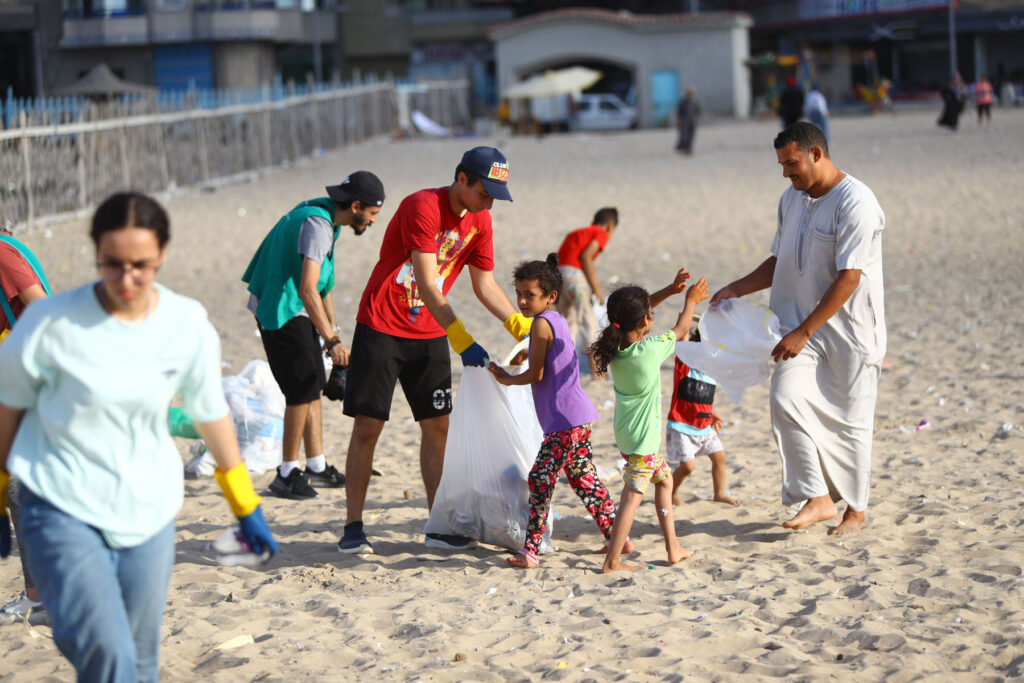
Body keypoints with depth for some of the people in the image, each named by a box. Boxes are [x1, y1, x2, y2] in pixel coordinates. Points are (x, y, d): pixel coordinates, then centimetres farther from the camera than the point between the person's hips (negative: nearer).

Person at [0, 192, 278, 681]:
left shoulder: (188, 325, -4)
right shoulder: (52, 324, -12)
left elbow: (211, 415, 9)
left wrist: (246, 507, 16)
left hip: (150, 514, 4)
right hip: (63, 511, -3)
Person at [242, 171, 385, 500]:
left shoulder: (327, 219, 9)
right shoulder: (317, 224, -24)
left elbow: (323, 283, 20)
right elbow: (308, 289, -32)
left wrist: (333, 330, 22)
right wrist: (333, 340, -33)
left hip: (295, 310, 10)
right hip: (282, 311, -10)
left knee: (313, 387, 12)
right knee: (302, 390, -8)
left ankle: (317, 467, 19)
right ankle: (287, 475, 1)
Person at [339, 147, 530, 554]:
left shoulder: (479, 220, 2)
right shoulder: (422, 207, -20)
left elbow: (485, 285, 10)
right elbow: (426, 285, -26)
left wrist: (523, 328, -2)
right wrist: (462, 340, -31)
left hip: (430, 335, 6)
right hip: (381, 329, -6)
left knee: (437, 426, 4)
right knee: (367, 427, -4)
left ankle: (437, 528, 10)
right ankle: (353, 527, 3)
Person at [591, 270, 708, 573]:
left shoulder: (615, 345, -5)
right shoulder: (650, 349, -22)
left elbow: (636, 309, 12)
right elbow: (681, 328, -4)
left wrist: (671, 289, 11)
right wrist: (690, 301, 14)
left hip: (627, 432, 9)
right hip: (642, 436, -8)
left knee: (664, 478, 22)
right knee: (632, 497, -4)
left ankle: (673, 547, 27)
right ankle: (612, 561, -3)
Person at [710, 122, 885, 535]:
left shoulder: (855, 202, -16)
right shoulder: (791, 199, 11)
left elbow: (848, 278, -21)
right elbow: (779, 263, 20)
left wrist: (802, 332, -23)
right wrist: (736, 289, 4)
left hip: (848, 330, -6)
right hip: (801, 325, 6)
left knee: (849, 420, 3)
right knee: (787, 398, -14)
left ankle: (856, 508, 21)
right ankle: (818, 498, -10)